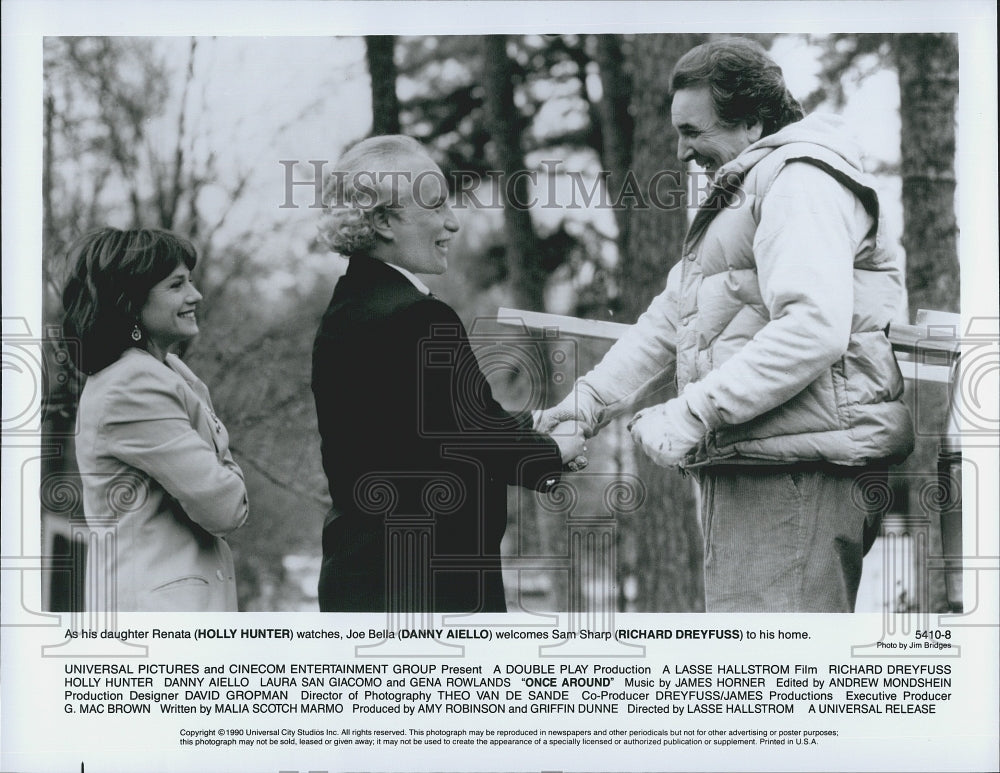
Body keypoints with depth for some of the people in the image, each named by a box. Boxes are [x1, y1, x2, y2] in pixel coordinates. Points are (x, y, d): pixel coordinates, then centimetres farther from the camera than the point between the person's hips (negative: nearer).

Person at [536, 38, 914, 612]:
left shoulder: (802, 179, -7)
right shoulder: (740, 194, 29)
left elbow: (814, 328, -22)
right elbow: (672, 318, 28)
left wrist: (693, 413, -22)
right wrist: (592, 398, 14)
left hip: (793, 473, -11)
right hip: (747, 469, 11)